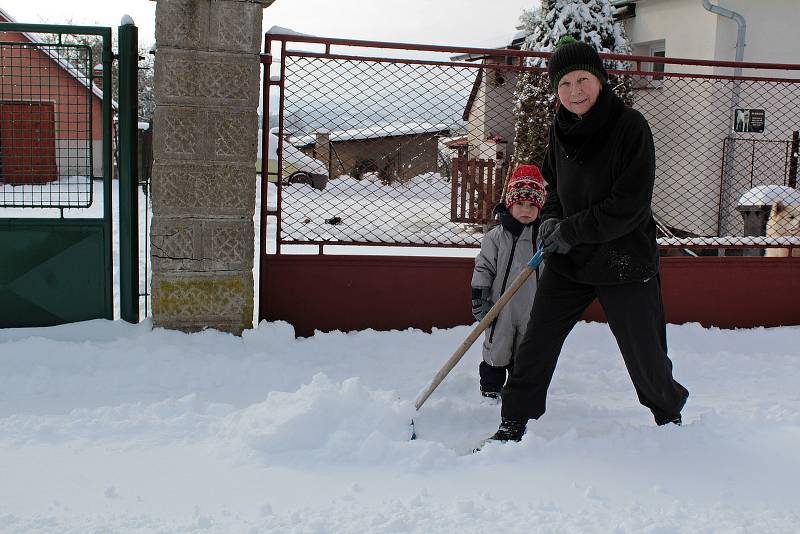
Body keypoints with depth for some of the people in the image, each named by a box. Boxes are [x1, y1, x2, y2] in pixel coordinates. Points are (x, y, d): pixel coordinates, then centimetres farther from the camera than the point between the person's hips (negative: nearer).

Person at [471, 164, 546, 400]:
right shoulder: (496, 236, -8)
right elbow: (483, 267, -5)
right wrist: (479, 299, -10)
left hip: (532, 310, 3)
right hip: (502, 308, -3)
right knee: (497, 351, 8)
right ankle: (490, 389, 24)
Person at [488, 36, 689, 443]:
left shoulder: (631, 127, -16)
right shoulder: (561, 128, 2)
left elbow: (631, 207, -20)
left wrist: (571, 230, -17)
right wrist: (552, 218, -1)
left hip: (624, 260, -5)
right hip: (567, 259, 5)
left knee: (645, 353, 7)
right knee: (536, 344, 3)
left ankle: (669, 416, 36)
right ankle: (512, 426, 17)